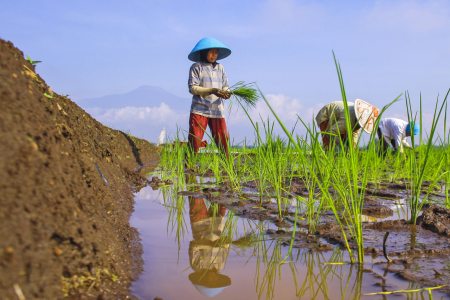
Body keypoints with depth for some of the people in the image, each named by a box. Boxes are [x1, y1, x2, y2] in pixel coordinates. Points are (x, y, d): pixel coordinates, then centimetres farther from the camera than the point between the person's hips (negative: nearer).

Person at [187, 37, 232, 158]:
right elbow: (192, 88, -6)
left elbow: (225, 86, 17)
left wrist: (226, 92, -9)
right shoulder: (196, 67, 3)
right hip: (200, 109, -3)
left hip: (217, 109, 4)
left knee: (222, 139, 0)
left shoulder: (220, 68, 17)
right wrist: (211, 91, -18)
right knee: (195, 140, -6)